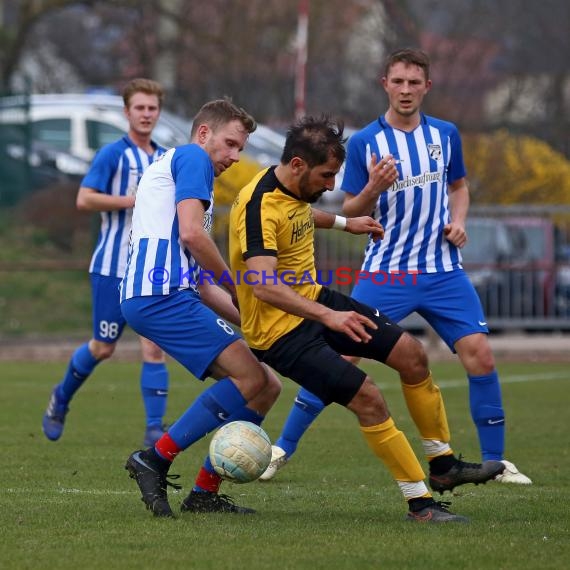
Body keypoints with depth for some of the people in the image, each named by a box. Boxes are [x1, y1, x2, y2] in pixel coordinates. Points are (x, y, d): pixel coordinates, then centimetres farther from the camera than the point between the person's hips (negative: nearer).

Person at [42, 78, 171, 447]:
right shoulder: (113, 154, -7)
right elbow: (84, 199, -16)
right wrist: (132, 201, -20)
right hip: (113, 267, -4)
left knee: (154, 347, -6)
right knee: (103, 348, 3)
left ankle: (155, 429, -7)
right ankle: (61, 399, 29)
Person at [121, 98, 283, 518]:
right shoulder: (192, 158, 3)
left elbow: (202, 285, 28)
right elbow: (191, 234, -14)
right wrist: (238, 290, -3)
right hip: (163, 294, -10)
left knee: (266, 386, 7)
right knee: (251, 379, -19)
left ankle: (204, 493, 4)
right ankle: (156, 459, -17)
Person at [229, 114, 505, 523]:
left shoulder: (294, 189, 2)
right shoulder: (260, 207, -28)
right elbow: (263, 285, -39)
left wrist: (343, 223, 37)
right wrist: (328, 316, -46)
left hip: (315, 299, 10)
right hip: (280, 329, -10)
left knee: (412, 354, 7)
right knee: (368, 398, -18)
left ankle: (443, 465, 22)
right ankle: (419, 503, -7)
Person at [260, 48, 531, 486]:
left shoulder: (445, 134, 5)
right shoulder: (364, 143, -5)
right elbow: (350, 215, -2)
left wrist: (458, 221, 0)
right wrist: (373, 188, -22)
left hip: (443, 271, 2)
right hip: (385, 272, -2)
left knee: (480, 356, -9)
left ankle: (495, 461, 5)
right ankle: (282, 448, 5)